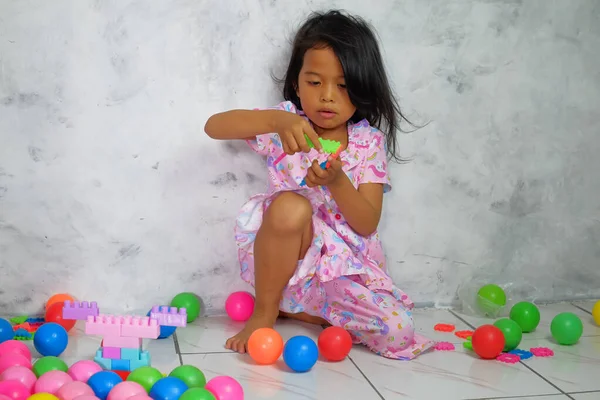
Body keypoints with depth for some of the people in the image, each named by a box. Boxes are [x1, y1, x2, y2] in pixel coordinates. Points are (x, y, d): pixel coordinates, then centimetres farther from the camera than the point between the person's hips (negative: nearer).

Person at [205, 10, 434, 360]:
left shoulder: (369, 142, -1)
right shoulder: (287, 122, -3)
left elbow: (368, 224, -8)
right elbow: (214, 126, -18)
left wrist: (337, 181, -27)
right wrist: (275, 120, -33)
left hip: (345, 268, 3)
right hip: (288, 259, -2)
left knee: (397, 330, -18)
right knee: (290, 206, -35)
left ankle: (293, 307, 3)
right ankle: (264, 312, -12)